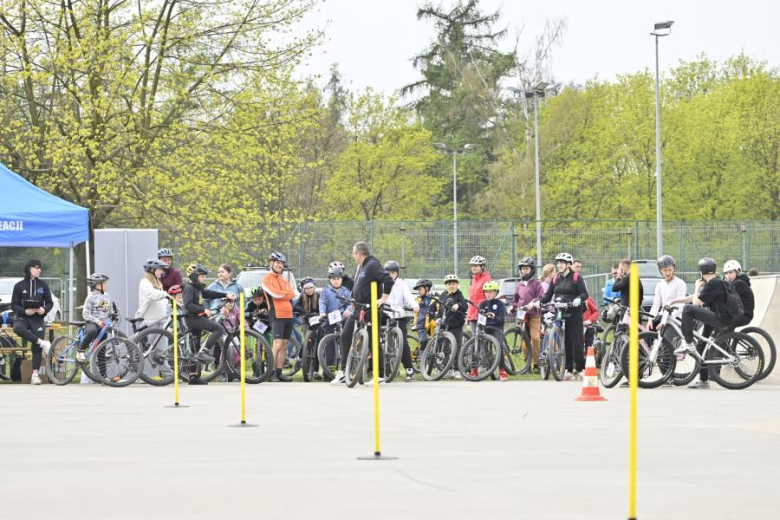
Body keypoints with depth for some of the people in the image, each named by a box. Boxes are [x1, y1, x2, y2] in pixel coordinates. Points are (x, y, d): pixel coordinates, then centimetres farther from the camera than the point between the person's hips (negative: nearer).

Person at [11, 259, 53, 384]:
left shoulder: (43, 285, 6)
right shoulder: (19, 285, 2)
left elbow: (50, 302, 9)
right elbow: (14, 305, 1)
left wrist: (44, 309, -14)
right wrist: (25, 311, -18)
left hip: (38, 319, 1)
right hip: (22, 317, -1)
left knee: (36, 347, -7)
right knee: (18, 328, -36)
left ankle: (35, 374, -3)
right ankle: (42, 343, -28)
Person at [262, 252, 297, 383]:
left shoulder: (285, 280, 22)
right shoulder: (267, 279, 1)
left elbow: (292, 294, 7)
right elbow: (275, 294, -13)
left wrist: (282, 294, -6)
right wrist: (287, 293, 0)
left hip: (288, 314, 7)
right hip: (277, 315, -7)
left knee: (284, 345, 5)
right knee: (277, 344, -15)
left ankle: (279, 373, 7)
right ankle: (271, 373, -16)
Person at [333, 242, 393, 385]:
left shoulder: (372, 265, -14)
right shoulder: (361, 267, 16)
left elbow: (388, 280, -25)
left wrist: (383, 298, -22)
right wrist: (353, 298, 16)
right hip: (358, 308, 10)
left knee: (374, 341, -4)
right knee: (345, 335, 5)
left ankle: (380, 376, 3)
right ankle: (344, 371, 8)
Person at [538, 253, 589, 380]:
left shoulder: (576, 278, -1)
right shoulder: (555, 279, 13)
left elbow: (584, 293, -6)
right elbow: (548, 295, 11)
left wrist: (578, 299, -26)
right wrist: (539, 302, -7)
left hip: (574, 313, -4)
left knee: (576, 341, -6)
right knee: (565, 342, 3)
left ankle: (579, 368, -1)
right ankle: (568, 369, 6)